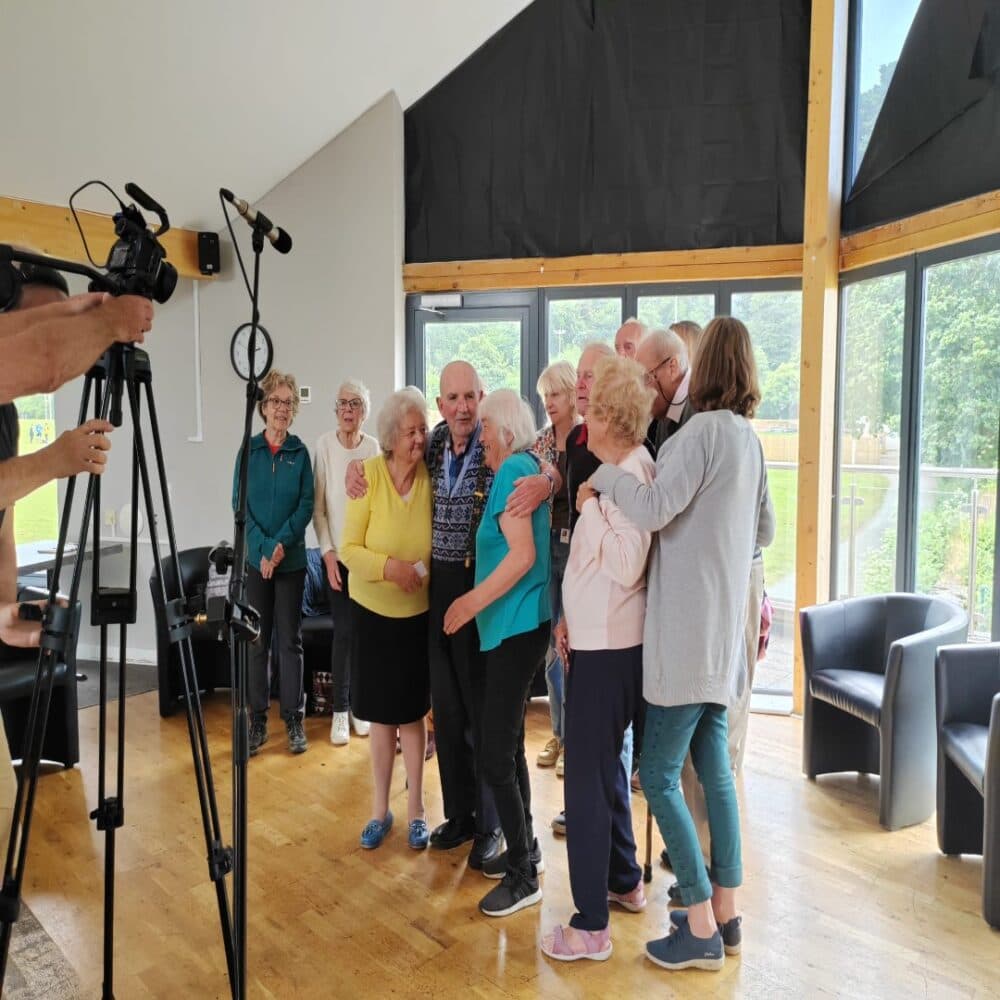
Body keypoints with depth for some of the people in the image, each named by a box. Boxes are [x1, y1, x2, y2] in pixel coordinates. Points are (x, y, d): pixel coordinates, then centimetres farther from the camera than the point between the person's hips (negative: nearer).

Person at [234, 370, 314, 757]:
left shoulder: (300, 452, 2)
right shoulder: (248, 450, 3)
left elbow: (306, 504, -3)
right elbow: (240, 505, -2)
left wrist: (282, 543, -15)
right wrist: (264, 548, -13)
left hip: (292, 560, 0)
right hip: (255, 559, 1)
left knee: (290, 640, 5)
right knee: (257, 640, 6)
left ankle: (294, 720, 13)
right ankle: (258, 721, 15)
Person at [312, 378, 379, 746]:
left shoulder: (373, 447, 0)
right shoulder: (325, 444, -3)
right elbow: (318, 504, -1)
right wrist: (328, 552, -7)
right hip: (336, 552, -1)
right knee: (343, 630, -2)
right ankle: (340, 709, 12)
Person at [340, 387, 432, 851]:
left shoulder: (431, 476, -10)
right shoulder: (370, 474, -15)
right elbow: (348, 549, -14)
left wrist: (425, 567, -16)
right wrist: (389, 566, -28)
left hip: (418, 614, 1)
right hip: (373, 611, 0)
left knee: (411, 711, 11)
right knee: (381, 713, 13)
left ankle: (415, 807, 27)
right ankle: (380, 807, 29)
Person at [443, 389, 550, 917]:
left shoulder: (512, 470, -14)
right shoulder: (524, 468, 13)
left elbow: (522, 556, -22)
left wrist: (472, 602, -20)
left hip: (516, 625, -10)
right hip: (517, 623, 10)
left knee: (496, 754, -4)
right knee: (508, 743, 19)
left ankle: (522, 876, 10)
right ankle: (524, 847, 34)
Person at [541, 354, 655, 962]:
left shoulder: (630, 474, -17)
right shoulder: (624, 469, 11)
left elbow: (627, 566, -24)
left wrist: (590, 505, -17)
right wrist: (573, 616, 17)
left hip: (608, 646, -10)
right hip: (601, 638, 10)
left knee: (588, 777, -2)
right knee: (606, 764, 22)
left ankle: (591, 926, 11)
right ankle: (625, 881, 39)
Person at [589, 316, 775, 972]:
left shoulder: (705, 430, -15)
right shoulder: (748, 437, 12)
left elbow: (654, 508, -25)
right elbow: (765, 528, 20)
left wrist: (605, 475, -10)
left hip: (688, 629, -9)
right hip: (722, 627, 9)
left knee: (659, 775, 0)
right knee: (713, 765, 16)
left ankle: (702, 929, 10)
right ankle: (725, 910, 27)